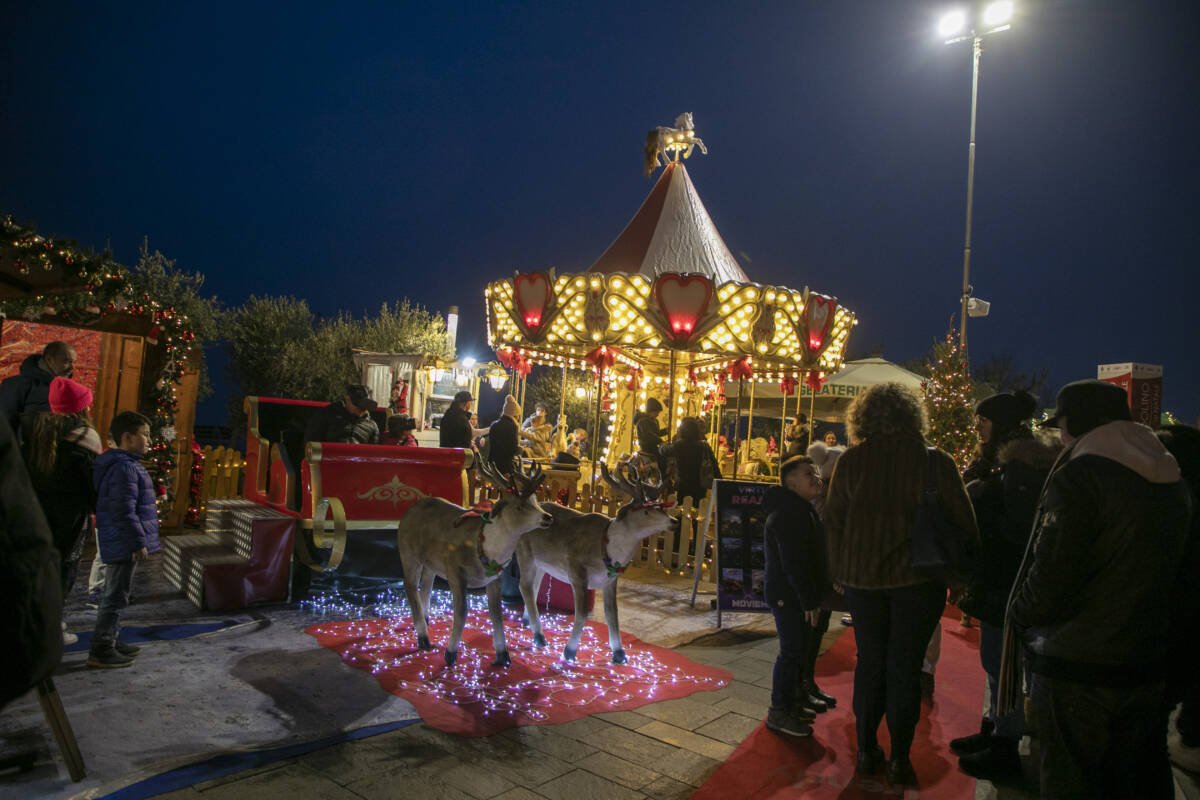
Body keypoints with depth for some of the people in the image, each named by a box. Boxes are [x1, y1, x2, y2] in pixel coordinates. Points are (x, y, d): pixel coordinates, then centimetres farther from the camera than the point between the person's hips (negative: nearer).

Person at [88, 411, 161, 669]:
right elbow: (125, 512, -24)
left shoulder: (119, 464, 13)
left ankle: (111, 641, 30)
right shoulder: (125, 468, -20)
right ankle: (100, 651, 6)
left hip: (119, 543, 11)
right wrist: (139, 543, -21)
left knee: (115, 595, 19)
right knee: (116, 597, -2)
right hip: (124, 544, -11)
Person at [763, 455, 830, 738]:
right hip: (788, 595, -10)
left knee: (802, 647, 18)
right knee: (793, 650, -4)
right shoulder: (787, 513, -21)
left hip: (797, 594, 10)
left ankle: (794, 701, 32)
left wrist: (814, 595, 18)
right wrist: (809, 600, -22)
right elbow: (793, 562, -25)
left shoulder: (802, 510, 15)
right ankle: (779, 712, 7)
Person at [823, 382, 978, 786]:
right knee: (905, 666, 9)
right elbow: (963, 522, -3)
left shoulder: (851, 460, -5)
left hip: (862, 576, 1)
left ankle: (866, 750, 25)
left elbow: (833, 519, -1)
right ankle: (899, 759, 18)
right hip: (917, 578, -1)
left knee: (869, 661, 15)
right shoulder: (935, 461, -8)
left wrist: (838, 570, 10)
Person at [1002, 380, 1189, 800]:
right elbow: (1171, 568, 16)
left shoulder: (1077, 477, -18)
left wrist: (1020, 614, -4)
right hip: (1148, 666, 8)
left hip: (1077, 667, -8)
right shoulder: (1171, 479, 7)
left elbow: (1052, 577, -21)